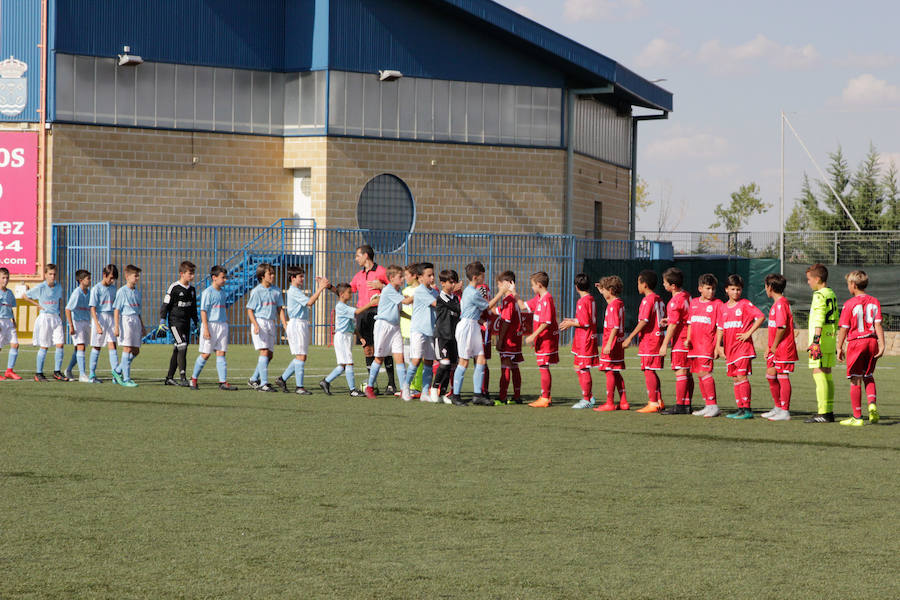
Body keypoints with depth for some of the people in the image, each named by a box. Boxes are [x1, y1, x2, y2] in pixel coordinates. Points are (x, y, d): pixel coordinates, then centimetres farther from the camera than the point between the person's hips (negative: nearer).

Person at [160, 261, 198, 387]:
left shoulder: (192, 290, 11)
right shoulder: (174, 288, -10)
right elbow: (165, 305, -7)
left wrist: (197, 322, 22)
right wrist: (162, 321, -12)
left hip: (186, 323, 7)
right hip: (175, 322, -7)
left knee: (177, 351, 9)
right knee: (182, 347, -18)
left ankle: (169, 378, 17)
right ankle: (182, 377, -20)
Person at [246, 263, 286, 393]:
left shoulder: (276, 291, 9)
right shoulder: (256, 291, -6)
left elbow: (280, 309, 13)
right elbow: (250, 310, -6)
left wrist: (285, 325, 5)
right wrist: (256, 325, -19)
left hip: (271, 323, 6)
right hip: (259, 322, -6)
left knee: (270, 354, 8)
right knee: (264, 351, -15)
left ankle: (254, 379, 22)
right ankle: (263, 383, -15)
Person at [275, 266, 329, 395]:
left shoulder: (298, 291, 21)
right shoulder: (294, 291, -12)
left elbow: (311, 301, 21)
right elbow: (309, 302, -22)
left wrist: (319, 287, 17)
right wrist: (321, 288, -21)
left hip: (302, 325, 10)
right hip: (297, 324, -10)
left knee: (300, 357, 12)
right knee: (301, 356, -10)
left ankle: (282, 379, 17)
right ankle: (299, 387, -9)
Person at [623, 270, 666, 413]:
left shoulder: (647, 300, -12)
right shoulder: (659, 300, 14)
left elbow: (643, 322, -18)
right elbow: (664, 321, 16)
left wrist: (630, 338, -16)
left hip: (648, 340, -9)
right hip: (658, 337, 9)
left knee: (648, 370, -6)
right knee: (652, 371, 15)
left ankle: (652, 403, -7)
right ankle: (659, 401, 17)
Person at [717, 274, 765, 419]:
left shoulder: (745, 304, -4)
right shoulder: (723, 308, 13)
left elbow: (761, 317, -10)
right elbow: (720, 328, 17)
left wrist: (748, 333, -12)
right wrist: (718, 345, 6)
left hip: (743, 346, -7)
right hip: (730, 348, 7)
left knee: (741, 376, -12)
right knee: (735, 378, 8)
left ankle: (747, 409, -13)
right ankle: (740, 408, 12)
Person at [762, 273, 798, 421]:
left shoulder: (781, 304, -15)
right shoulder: (776, 304, 17)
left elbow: (781, 327, -22)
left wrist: (774, 345, -15)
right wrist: (769, 346, 18)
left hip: (783, 348, -10)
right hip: (776, 348, 10)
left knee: (783, 377, -6)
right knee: (770, 375, 14)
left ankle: (785, 412, -2)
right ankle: (778, 407, 24)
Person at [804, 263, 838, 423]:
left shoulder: (819, 295, -12)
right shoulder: (832, 294, 16)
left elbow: (819, 320, -20)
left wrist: (815, 340, -23)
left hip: (821, 340, -9)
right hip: (831, 340, 9)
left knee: (819, 373, -9)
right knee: (827, 375, 12)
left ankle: (823, 413, -13)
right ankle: (829, 411, 14)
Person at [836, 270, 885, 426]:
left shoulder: (849, 304, -8)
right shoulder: (874, 302, 4)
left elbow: (844, 328, -6)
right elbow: (878, 325, -2)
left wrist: (839, 348, 2)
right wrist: (881, 346, -4)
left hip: (856, 342, -4)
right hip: (872, 342, 4)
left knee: (855, 380, 1)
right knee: (868, 376, 20)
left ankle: (857, 417, 3)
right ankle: (872, 403, -4)